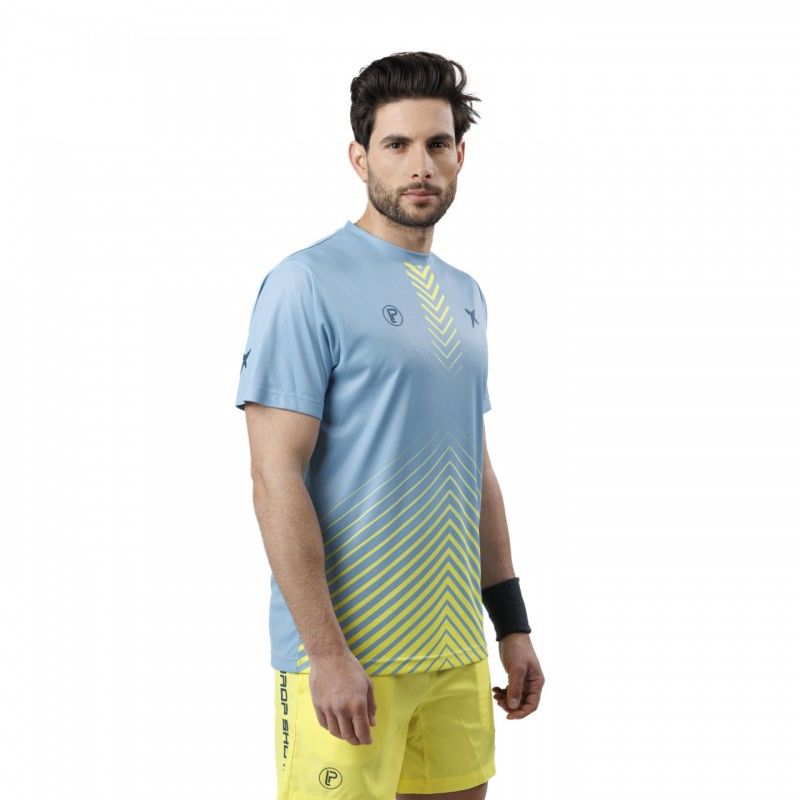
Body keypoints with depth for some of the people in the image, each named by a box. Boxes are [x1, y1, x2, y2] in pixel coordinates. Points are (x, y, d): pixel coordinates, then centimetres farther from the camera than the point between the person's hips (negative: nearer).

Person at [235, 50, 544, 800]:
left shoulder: (464, 294, 13)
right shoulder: (307, 284, -10)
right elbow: (275, 483, -15)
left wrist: (512, 623, 15)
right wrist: (326, 652, -19)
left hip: (457, 647, 7)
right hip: (348, 653, -7)